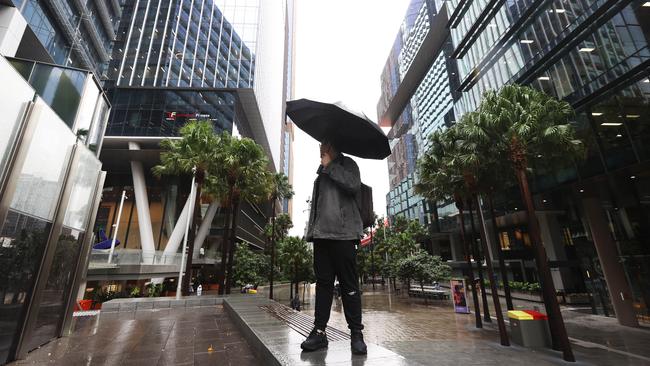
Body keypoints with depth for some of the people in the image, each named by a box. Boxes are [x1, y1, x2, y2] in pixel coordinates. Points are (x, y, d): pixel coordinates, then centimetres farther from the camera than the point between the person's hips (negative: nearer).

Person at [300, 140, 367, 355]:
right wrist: (312, 230, 15)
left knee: (349, 284, -2)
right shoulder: (322, 172, 25)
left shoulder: (347, 164, 7)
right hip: (321, 233, 6)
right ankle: (319, 331, 14)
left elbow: (354, 186, -14)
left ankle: (356, 334, 7)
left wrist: (330, 166, -5)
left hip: (343, 232, -6)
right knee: (323, 283, 7)